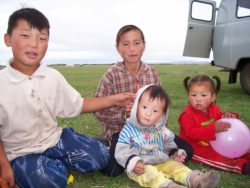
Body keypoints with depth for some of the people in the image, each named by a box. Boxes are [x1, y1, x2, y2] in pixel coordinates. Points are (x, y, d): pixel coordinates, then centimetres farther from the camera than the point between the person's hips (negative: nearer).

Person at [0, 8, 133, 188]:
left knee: (100, 157, -5)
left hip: (55, 138, 4)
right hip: (21, 152, -3)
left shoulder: (53, 77, -5)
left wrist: (113, 100, -6)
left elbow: (78, 105, 1)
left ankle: (55, 163, 11)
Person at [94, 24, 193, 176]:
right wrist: (126, 114, -25)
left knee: (186, 150, -1)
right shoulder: (111, 76, -13)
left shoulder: (152, 73, -1)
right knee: (112, 169, -27)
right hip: (119, 130, -4)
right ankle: (105, 143, 6)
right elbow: (99, 111, -13)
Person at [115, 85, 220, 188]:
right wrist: (133, 163, -27)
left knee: (174, 164, -12)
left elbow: (169, 145, 19)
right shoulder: (129, 130, -13)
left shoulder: (161, 130, 4)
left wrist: (175, 154, 0)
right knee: (149, 172, -32)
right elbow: (121, 152, -13)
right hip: (141, 168, -5)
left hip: (161, 163, 6)